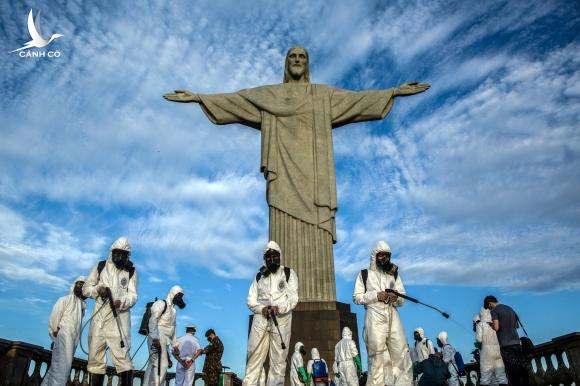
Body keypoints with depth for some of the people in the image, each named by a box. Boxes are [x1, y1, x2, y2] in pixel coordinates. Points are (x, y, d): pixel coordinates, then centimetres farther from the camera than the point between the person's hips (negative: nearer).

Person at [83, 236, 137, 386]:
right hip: (100, 316, 3)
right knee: (95, 356, 6)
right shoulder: (101, 266, 10)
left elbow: (133, 296, -2)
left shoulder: (131, 271, 6)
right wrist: (97, 289, -9)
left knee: (122, 356, -11)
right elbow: (85, 288, 13)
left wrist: (121, 302, -24)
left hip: (119, 317, -3)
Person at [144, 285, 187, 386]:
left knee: (164, 365, 7)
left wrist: (175, 345, 21)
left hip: (164, 340, 9)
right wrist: (155, 338, -26)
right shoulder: (161, 304, -1)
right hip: (157, 338, -9)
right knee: (157, 363, -16)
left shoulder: (173, 310, 24)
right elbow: (152, 321, -15)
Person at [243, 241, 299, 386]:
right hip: (261, 318, 2)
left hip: (281, 319, -2)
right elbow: (250, 299, 11)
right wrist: (262, 309, -9)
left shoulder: (289, 273, 10)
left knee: (278, 359, -3)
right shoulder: (259, 276, 18)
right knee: (254, 356, -4)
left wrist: (279, 308, -18)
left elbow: (293, 298, 0)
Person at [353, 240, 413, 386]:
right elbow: (357, 297, 1)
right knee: (377, 355, -2)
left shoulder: (394, 274, 18)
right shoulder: (364, 274, 8)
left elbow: (402, 299, 15)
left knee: (401, 353, -2)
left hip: (393, 315, 3)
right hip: (375, 316, -3)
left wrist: (396, 298, -9)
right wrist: (376, 295, -11)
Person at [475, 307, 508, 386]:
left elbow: (479, 339, -11)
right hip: (498, 350, 4)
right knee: (501, 375, 7)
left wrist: (479, 345, 9)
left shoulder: (480, 324, -3)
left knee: (485, 376, 2)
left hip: (487, 351, -3)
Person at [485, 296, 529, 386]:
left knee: (513, 373, -4)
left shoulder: (494, 311, -5)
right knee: (523, 370, 8)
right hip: (516, 343, 6)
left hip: (505, 345, -6)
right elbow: (517, 325, 23)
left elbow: (496, 328, -14)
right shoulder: (510, 309, 16)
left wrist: (491, 325, 5)